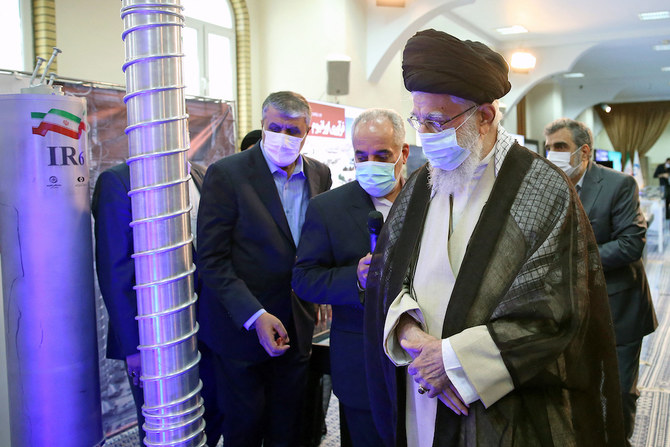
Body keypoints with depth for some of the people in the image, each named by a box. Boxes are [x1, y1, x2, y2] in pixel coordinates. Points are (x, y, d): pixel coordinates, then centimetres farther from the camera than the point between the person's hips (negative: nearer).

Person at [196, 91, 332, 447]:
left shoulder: (319, 174, 4)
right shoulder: (226, 173, -12)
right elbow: (211, 259, -13)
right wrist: (255, 317, -19)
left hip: (296, 328, 4)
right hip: (241, 327, -4)